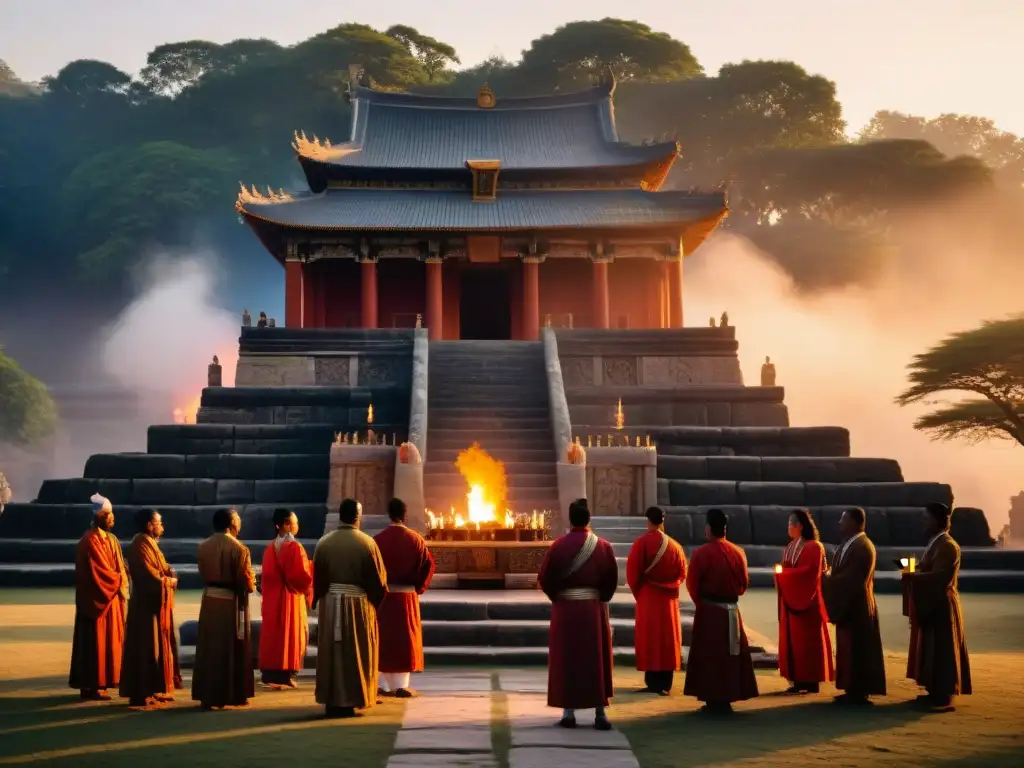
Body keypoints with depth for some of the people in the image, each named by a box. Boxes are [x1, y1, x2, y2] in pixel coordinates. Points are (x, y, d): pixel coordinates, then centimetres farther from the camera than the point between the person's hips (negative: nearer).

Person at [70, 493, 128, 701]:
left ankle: (97, 682, 16)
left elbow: (119, 567, 14)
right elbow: (99, 572, -19)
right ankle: (91, 685, 1)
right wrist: (120, 581, -9)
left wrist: (121, 583, -3)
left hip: (112, 598, 9)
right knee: (96, 642, -4)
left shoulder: (111, 539, 13)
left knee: (108, 641, 10)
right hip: (96, 599, -9)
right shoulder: (91, 540, -15)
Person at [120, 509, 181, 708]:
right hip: (147, 605, -10)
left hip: (155, 605, 10)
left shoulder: (149, 543, 15)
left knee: (158, 648, 14)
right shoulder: (141, 546, -17)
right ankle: (142, 694, -2)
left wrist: (168, 574, -1)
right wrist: (170, 581, -8)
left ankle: (154, 690, 20)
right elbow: (150, 576, -23)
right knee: (147, 650, -6)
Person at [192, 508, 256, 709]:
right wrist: (252, 585, 7)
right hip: (232, 602, -5)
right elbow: (246, 580, -14)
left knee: (209, 648, 11)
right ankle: (234, 695, 13)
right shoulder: (238, 548, -15)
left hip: (209, 599, 5)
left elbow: (203, 573, 10)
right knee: (233, 648, 7)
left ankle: (207, 695, 13)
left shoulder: (203, 546, 3)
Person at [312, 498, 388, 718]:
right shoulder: (366, 543, -9)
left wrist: (319, 601, 16)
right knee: (355, 653, 6)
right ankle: (349, 701, 6)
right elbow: (378, 577, -4)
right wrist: (376, 599, 12)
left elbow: (317, 578, 5)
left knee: (332, 651, 11)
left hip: (330, 602, 3)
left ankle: (331, 702, 14)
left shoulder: (324, 543, -1)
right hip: (358, 603, -3)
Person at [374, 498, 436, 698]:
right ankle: (401, 685, 2)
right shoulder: (416, 539, -4)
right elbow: (428, 565, -1)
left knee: (384, 638, 9)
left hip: (383, 594, 0)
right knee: (406, 637, 6)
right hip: (407, 595, 0)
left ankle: (386, 685, 11)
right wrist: (418, 588, 9)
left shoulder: (378, 540, -7)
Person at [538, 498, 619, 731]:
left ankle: (568, 713, 7)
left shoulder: (559, 545, -8)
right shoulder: (603, 547, -2)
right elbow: (612, 580, -2)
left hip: (565, 608, -1)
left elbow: (544, 578, -6)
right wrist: (601, 598, 12)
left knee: (566, 659, 7)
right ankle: (600, 714, 6)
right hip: (593, 608, 1)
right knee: (596, 660, 8)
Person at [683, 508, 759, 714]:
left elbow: (692, 584, -8)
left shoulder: (702, 553, -13)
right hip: (732, 610, 4)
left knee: (709, 654, 3)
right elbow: (744, 583, 8)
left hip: (708, 610, -4)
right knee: (730, 653, 11)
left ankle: (713, 700, 4)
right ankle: (727, 698, 14)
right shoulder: (738, 552, 1)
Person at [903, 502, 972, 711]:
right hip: (933, 604, 10)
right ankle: (935, 692, 21)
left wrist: (911, 577, -19)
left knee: (940, 650, -8)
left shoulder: (947, 546, -17)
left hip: (941, 605, -10)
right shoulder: (937, 543, 14)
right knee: (932, 649, 14)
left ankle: (944, 696, -5)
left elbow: (938, 577, -24)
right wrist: (913, 572, 5)